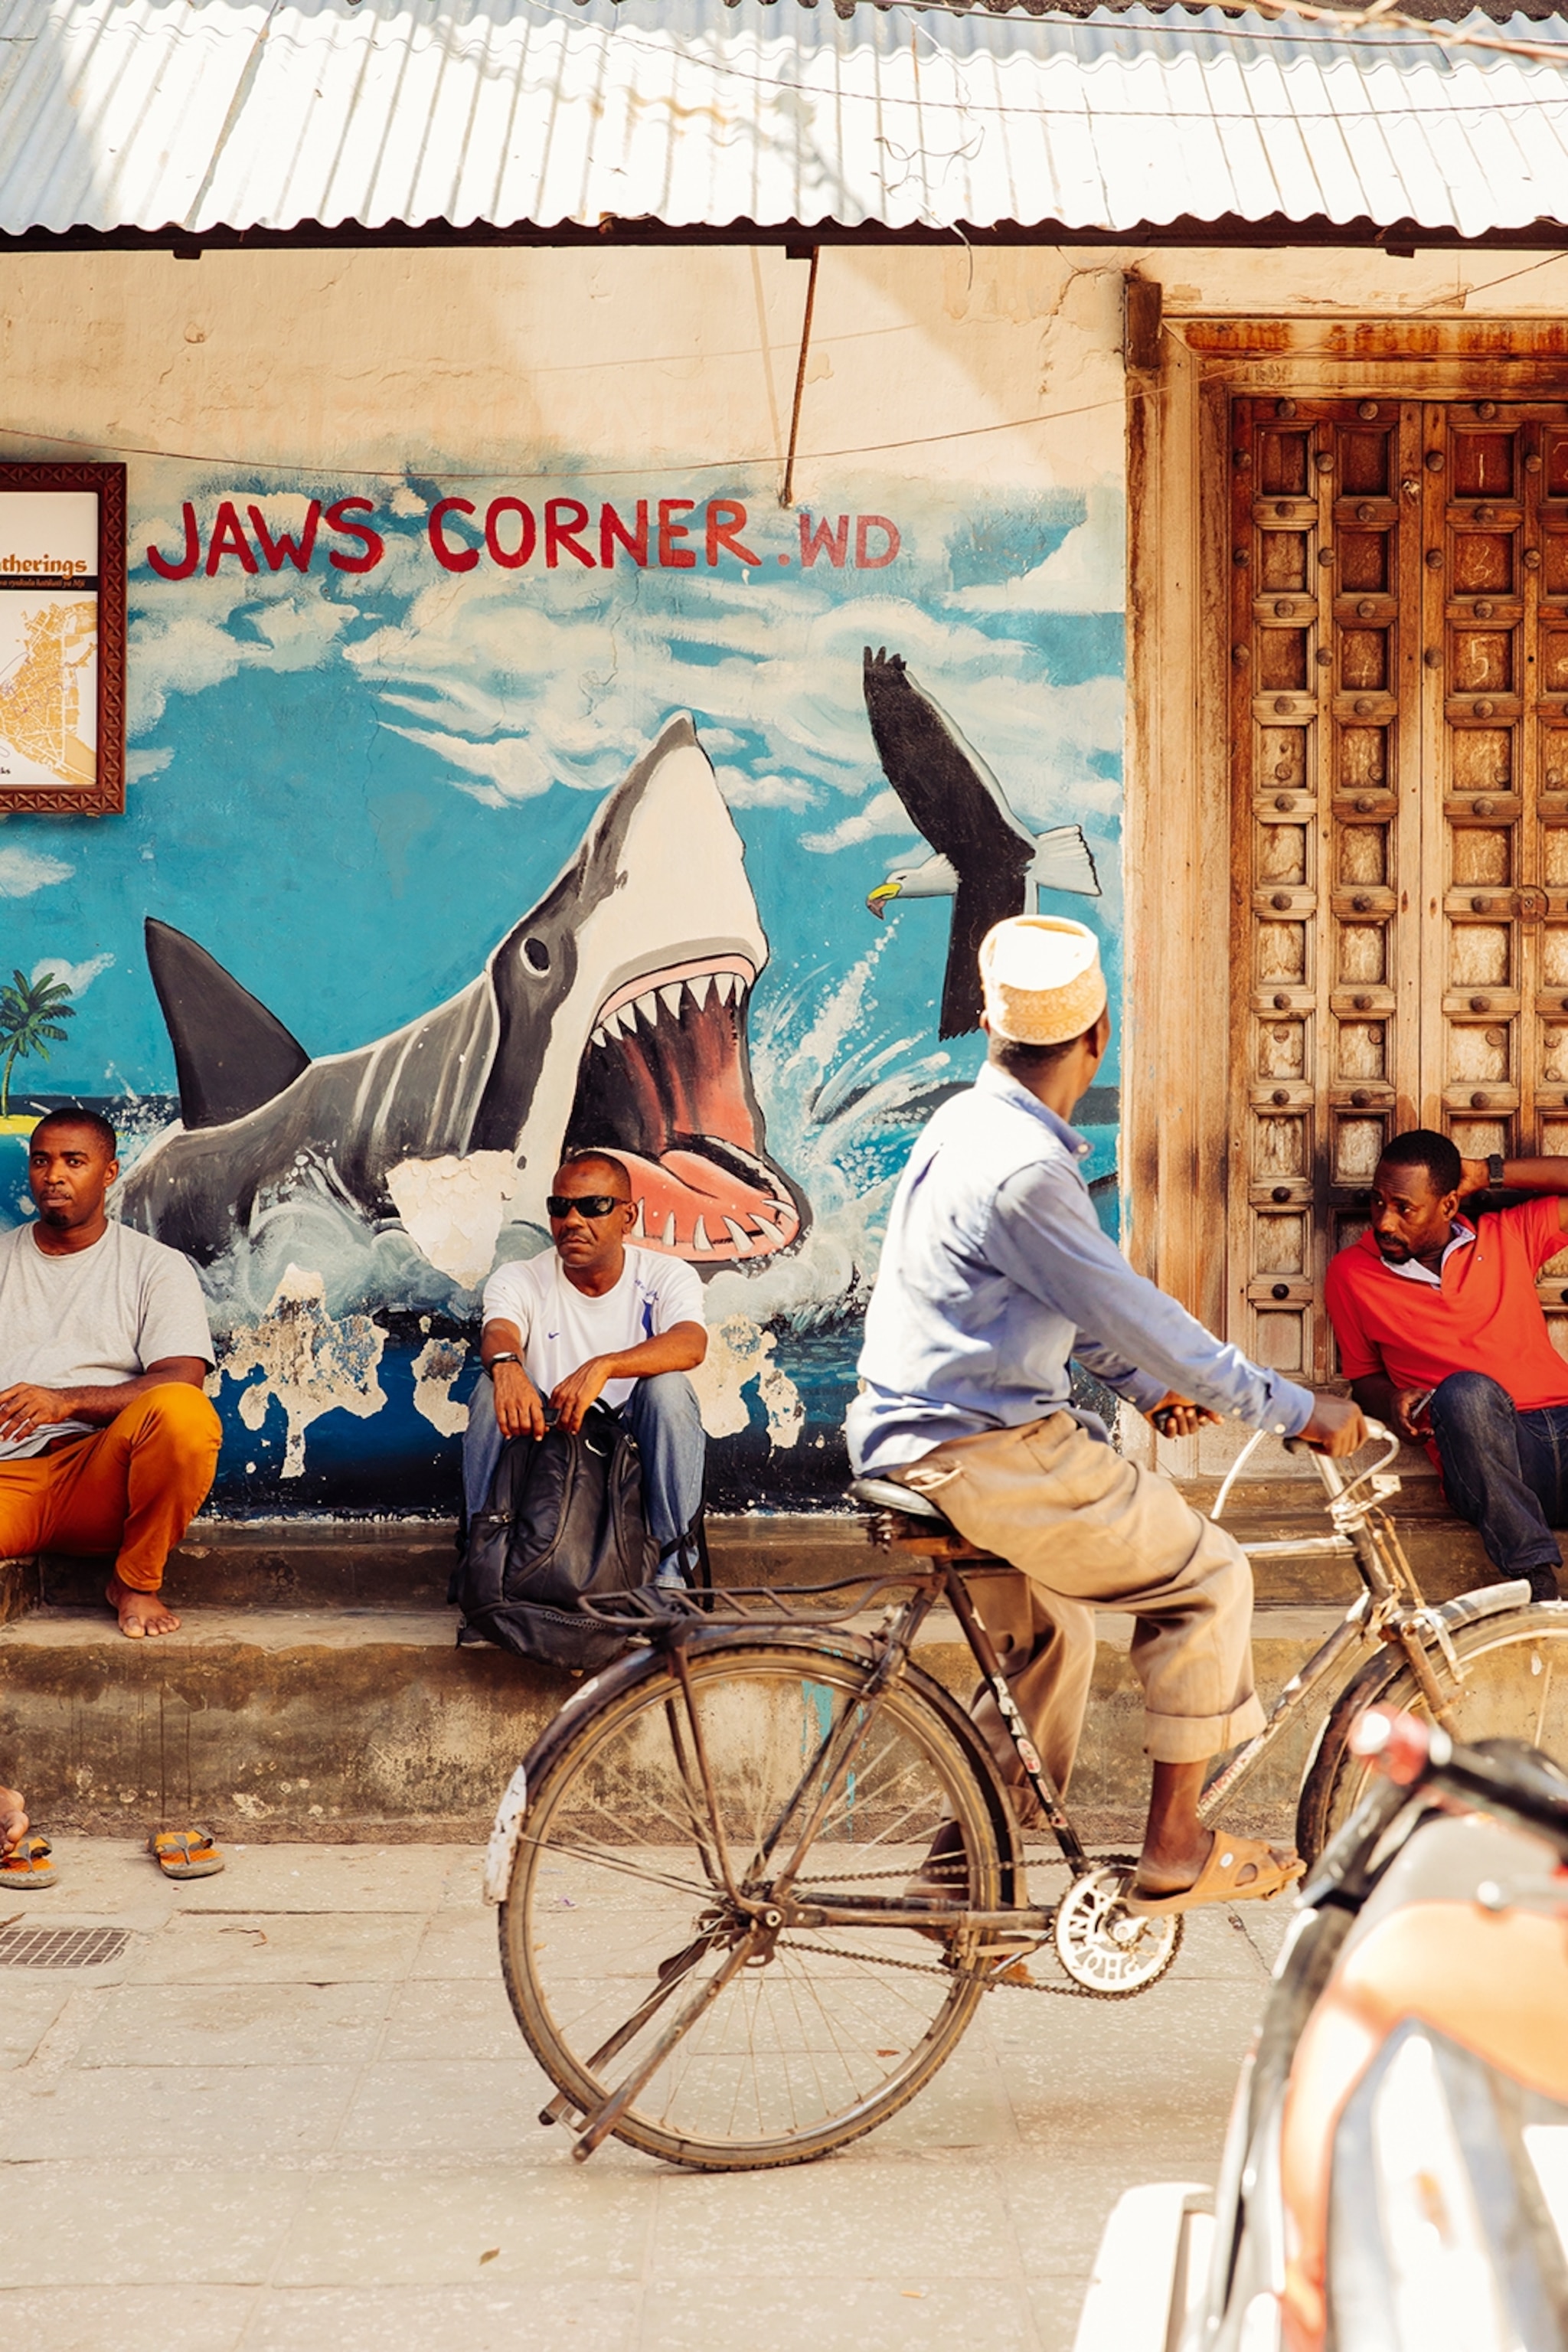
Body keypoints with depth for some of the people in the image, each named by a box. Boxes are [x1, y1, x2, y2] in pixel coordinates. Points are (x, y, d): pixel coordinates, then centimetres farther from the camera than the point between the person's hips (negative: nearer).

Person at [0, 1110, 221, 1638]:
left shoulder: (156, 1267, 12)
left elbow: (181, 1381, -3)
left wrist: (69, 1401, -18)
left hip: (101, 1476, 2)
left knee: (183, 1414, -34)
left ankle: (136, 1582, -11)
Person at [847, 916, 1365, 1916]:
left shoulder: (974, 1124, 9)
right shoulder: (1023, 1168, -23)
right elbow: (1134, 1312, -19)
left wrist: (1148, 1384, 20)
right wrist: (1295, 1409, -11)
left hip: (920, 1438, 10)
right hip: (989, 1455, -10)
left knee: (1047, 1633, 24)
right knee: (1209, 1577, 1)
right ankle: (1175, 1849, 8)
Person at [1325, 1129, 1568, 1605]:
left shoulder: (1508, 1237, 17)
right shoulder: (1352, 1274, 15)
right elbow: (1363, 1376, 24)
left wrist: (1489, 1173, 13)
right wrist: (1394, 1401, 1)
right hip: (1486, 1455, -1)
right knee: (1464, 1392, -36)